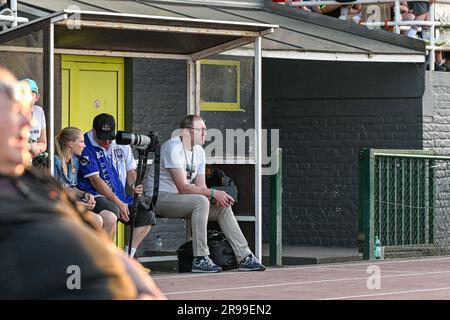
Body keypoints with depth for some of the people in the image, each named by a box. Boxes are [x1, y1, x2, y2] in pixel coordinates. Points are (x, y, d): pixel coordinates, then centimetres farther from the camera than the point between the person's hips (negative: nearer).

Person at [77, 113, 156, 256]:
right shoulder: (86, 146, -12)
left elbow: (130, 170, 20)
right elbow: (95, 180, -15)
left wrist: (134, 185, -6)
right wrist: (119, 203, -18)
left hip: (121, 196, 7)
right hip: (96, 196, -7)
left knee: (147, 215, -5)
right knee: (112, 210, -37)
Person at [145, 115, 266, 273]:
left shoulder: (199, 151, 9)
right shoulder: (173, 148, -20)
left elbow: (201, 187, 6)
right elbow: (183, 187, -27)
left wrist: (218, 197, -15)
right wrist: (213, 193, -28)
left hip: (180, 198, 9)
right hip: (159, 198, -9)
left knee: (223, 207, 0)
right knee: (201, 202, -32)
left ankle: (245, 258, 3)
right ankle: (200, 259, -30)